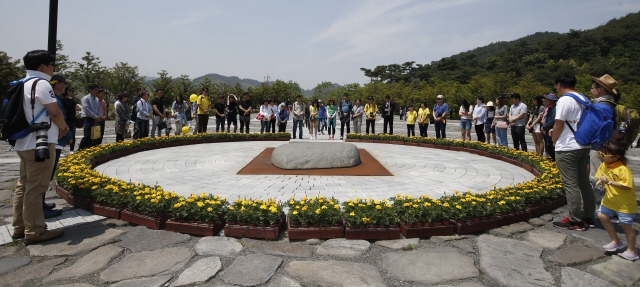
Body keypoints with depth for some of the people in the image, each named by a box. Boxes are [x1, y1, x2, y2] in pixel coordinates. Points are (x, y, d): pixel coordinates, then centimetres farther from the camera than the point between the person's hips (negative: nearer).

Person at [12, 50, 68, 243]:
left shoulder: (24, 84, 17)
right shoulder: (41, 83, -11)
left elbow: (33, 113, 18)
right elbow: (55, 112, -18)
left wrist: (56, 128, 10)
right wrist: (64, 127, 0)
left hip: (25, 143, 10)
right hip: (39, 144, -10)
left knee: (23, 186, 14)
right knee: (35, 189, -5)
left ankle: (19, 227, 23)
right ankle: (34, 232, 1)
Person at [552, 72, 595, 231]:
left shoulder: (565, 100, -14)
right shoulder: (584, 99, 12)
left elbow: (558, 124, -15)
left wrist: (554, 140, 2)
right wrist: (556, 132, 16)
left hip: (567, 148, -9)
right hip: (584, 145, 9)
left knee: (571, 185, -2)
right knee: (584, 182, 15)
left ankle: (575, 220, 4)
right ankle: (588, 216, 25)